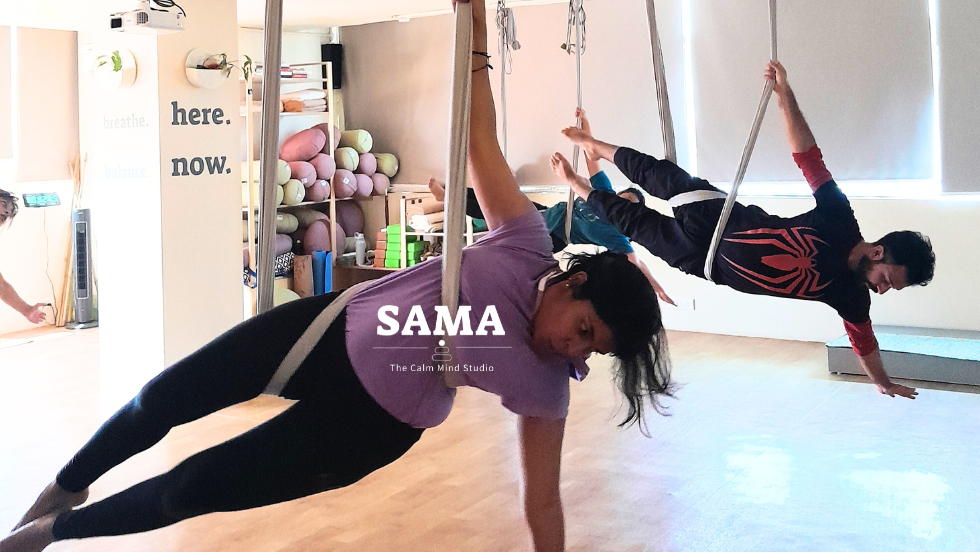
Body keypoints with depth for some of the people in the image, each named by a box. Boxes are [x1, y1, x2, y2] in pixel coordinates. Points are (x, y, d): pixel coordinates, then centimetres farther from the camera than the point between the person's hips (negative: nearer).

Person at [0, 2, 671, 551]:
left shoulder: (547, 386, -15)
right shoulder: (528, 242, -14)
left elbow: (544, 497, -8)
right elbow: (481, 141, -10)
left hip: (372, 426, -1)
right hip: (330, 328, 2)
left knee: (191, 490, -1)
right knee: (164, 397, 5)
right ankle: (67, 487, 38)